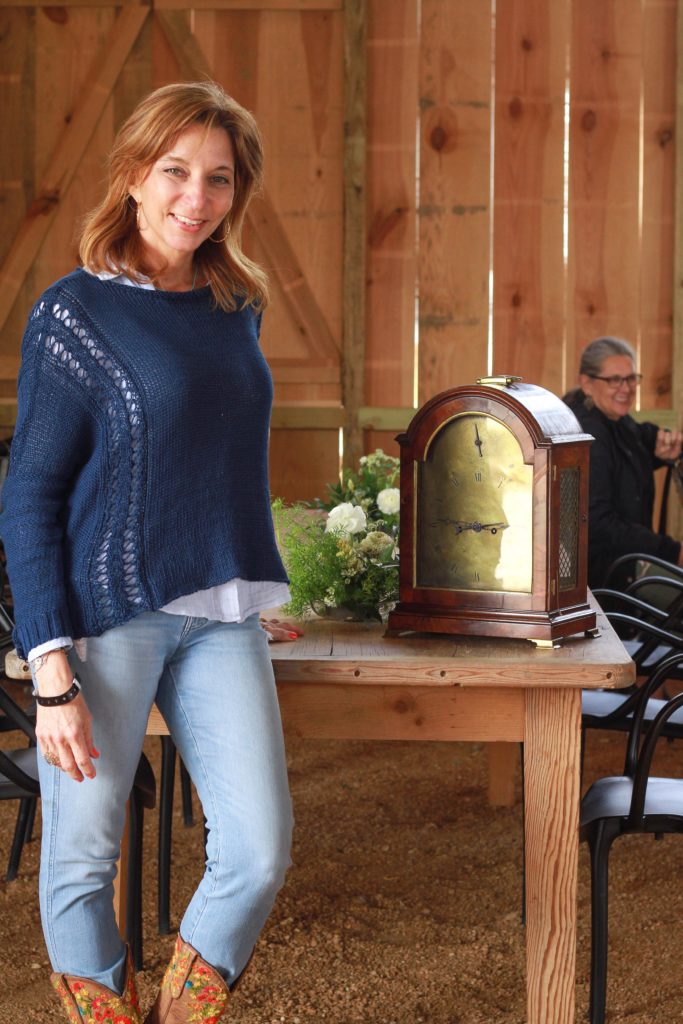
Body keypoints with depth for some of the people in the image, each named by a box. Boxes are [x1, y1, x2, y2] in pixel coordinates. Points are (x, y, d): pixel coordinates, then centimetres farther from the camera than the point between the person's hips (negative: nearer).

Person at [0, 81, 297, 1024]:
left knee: (260, 852, -2)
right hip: (107, 616, -4)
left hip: (220, 622, 5)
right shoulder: (76, 312, -4)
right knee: (84, 857, 3)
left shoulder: (237, 309, 11)